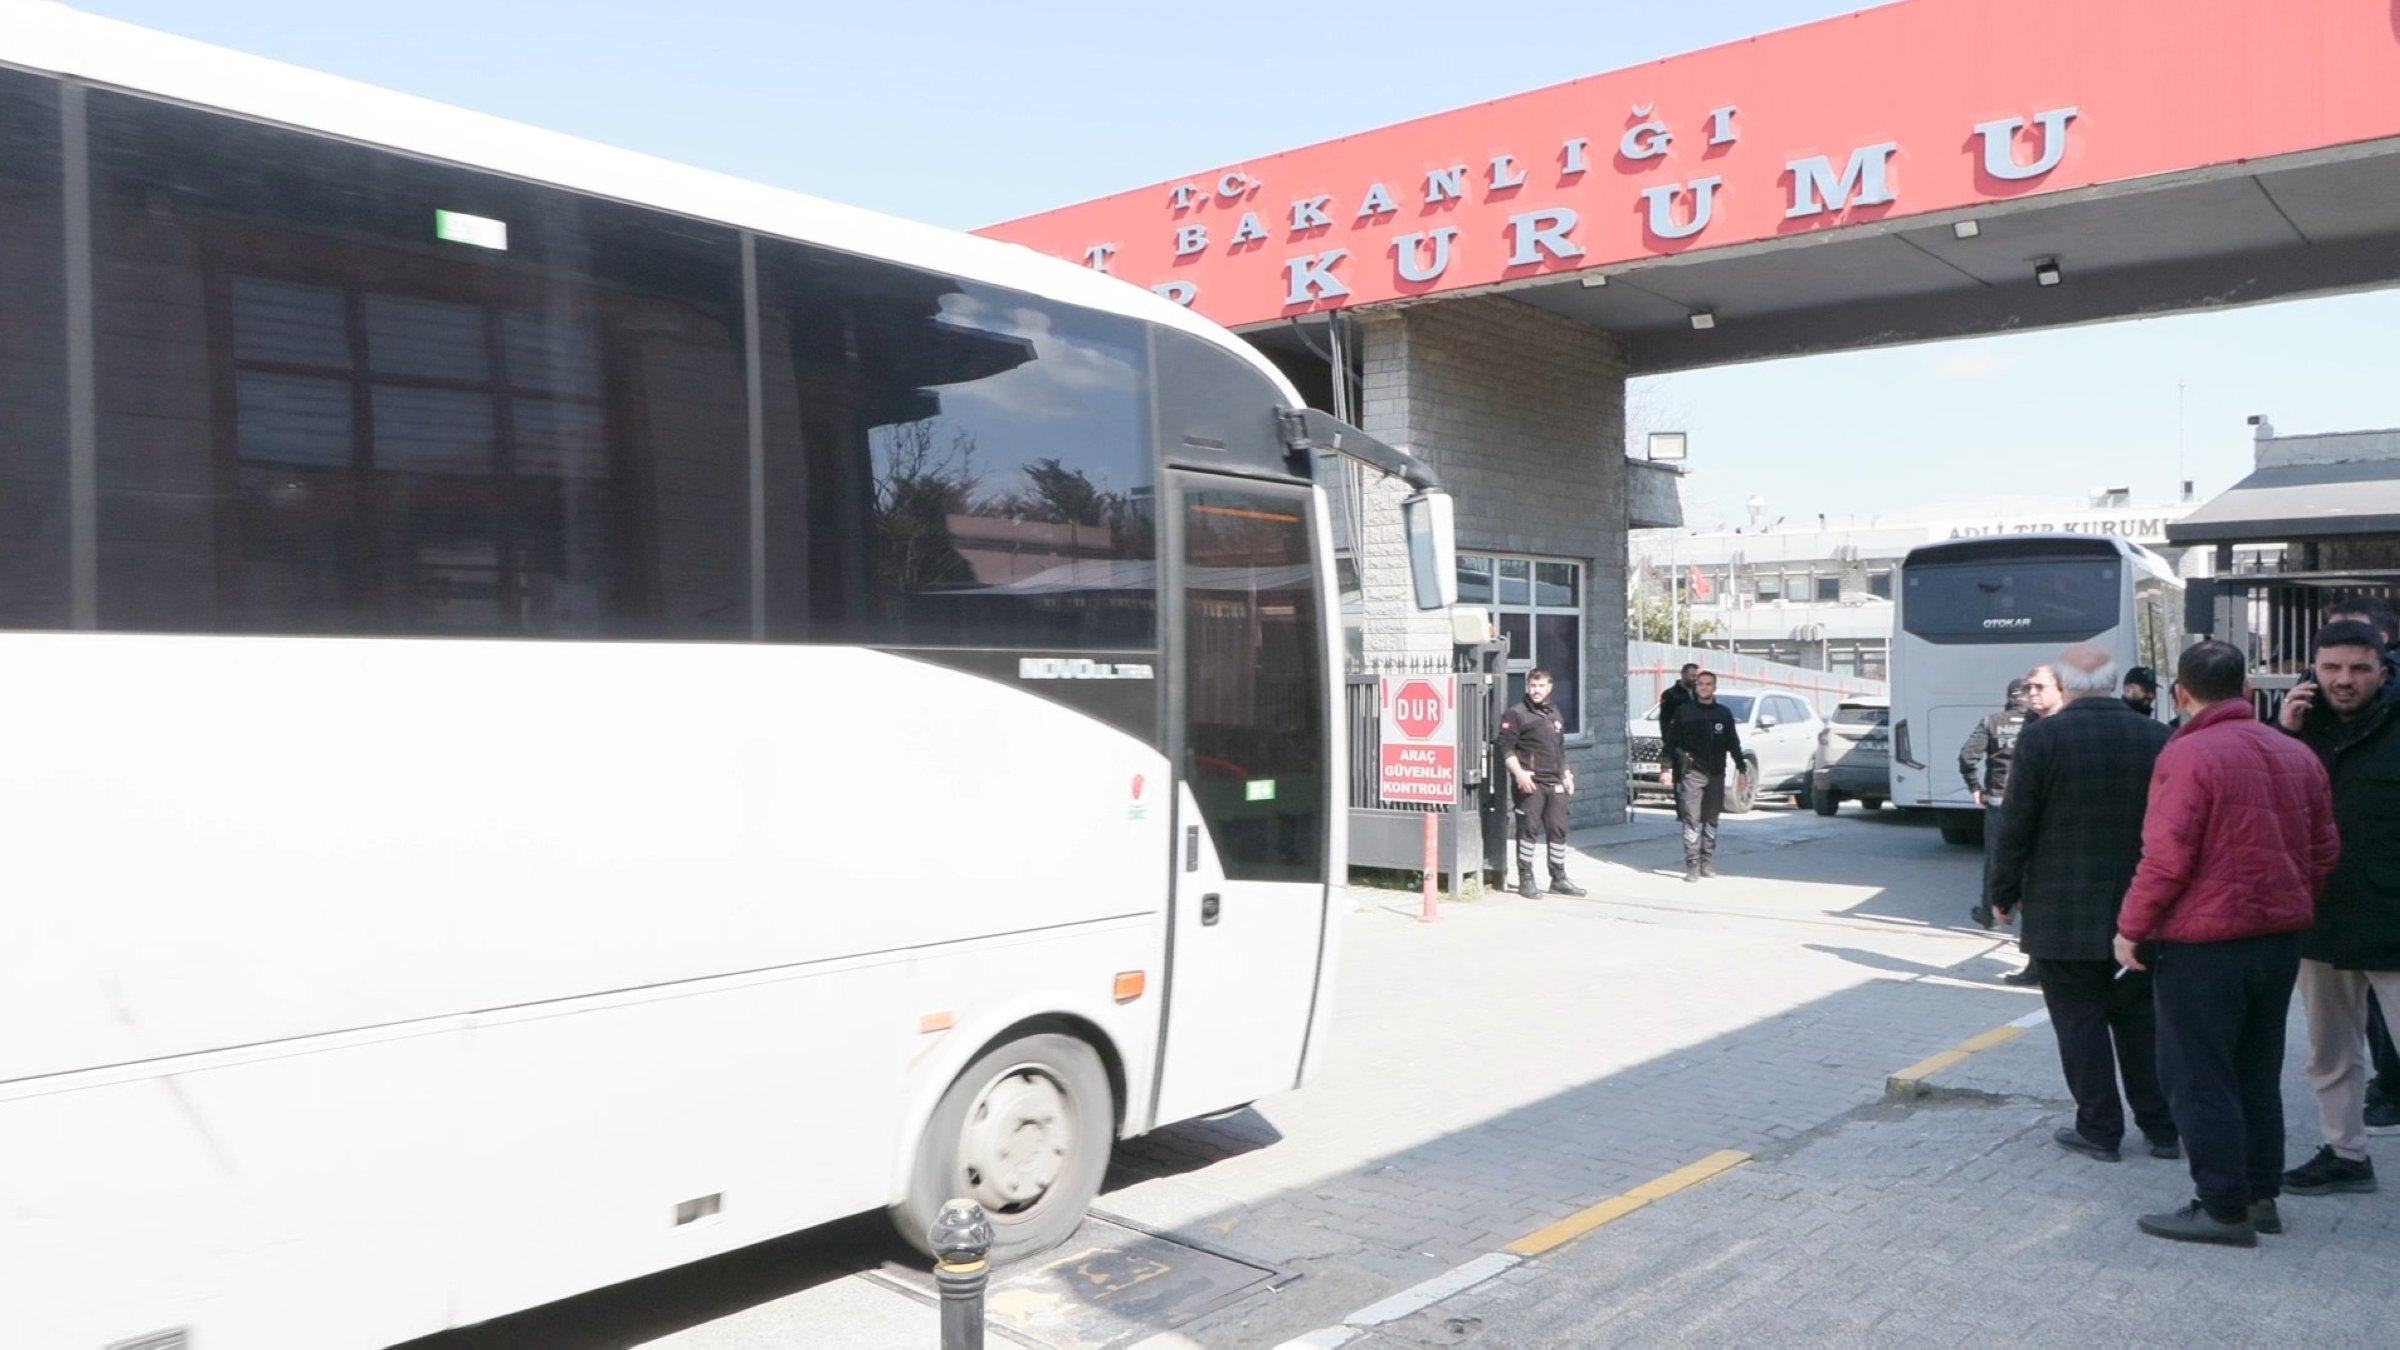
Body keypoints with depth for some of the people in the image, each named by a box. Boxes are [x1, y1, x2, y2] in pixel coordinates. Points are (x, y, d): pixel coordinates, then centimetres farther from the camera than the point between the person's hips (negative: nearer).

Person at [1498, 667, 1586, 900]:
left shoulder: (1555, 714, 19)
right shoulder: (1516, 714, -4)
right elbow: (1506, 748, -11)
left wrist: (1567, 775, 19)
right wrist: (1518, 773, -22)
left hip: (1554, 783, 7)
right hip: (1530, 783, -7)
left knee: (1558, 829, 7)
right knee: (1528, 829, -5)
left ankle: (1559, 879, 16)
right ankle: (1526, 880, 1)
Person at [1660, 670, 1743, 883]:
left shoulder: (1724, 713, 9)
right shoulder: (1684, 712, 2)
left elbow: (1733, 744, 14)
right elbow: (1670, 742, 1)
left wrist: (1741, 768, 9)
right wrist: (1666, 768, -7)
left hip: (1716, 774, 3)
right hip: (1691, 773, -3)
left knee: (1711, 821, 8)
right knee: (1691, 820, -7)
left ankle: (1708, 863, 15)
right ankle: (1692, 866, -8)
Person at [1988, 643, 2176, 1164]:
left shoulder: (2042, 737, -13)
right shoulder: (2156, 738, -1)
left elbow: (2016, 826, -11)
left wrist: (2004, 895, 1)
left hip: (2062, 913, -4)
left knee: (2080, 1022, 6)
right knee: (2141, 1020, 16)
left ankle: (2099, 1129, 12)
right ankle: (2163, 1127, 22)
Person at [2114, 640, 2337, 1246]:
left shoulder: (2188, 754, -16)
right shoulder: (2297, 754, 7)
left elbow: (2166, 857, -20)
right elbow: (2324, 850, 11)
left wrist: (2131, 927, -10)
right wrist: (2292, 907, 22)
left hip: (2203, 944, -8)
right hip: (2280, 939, 8)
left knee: (2198, 1081, 2)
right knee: (2257, 1075, 18)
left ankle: (2223, 1208, 5)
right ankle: (2262, 1196, 24)